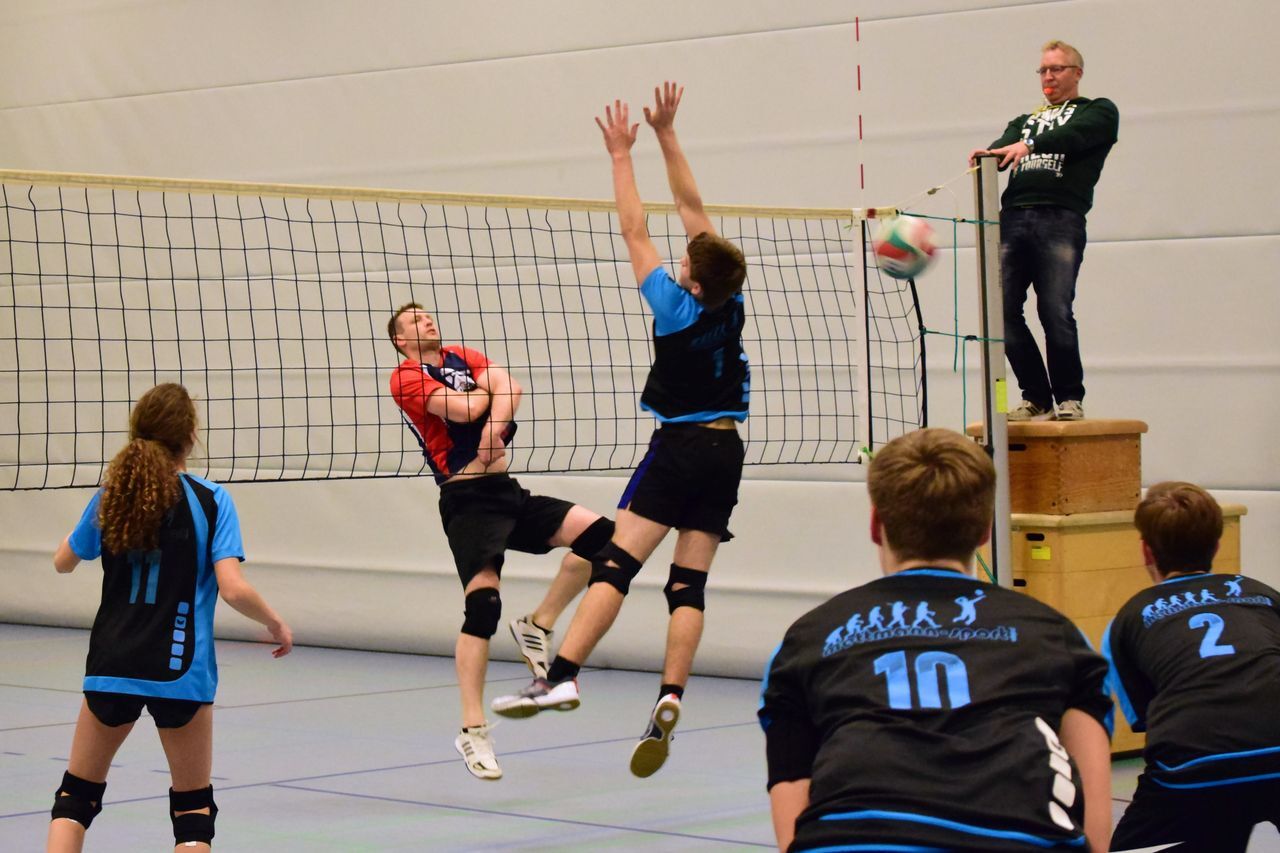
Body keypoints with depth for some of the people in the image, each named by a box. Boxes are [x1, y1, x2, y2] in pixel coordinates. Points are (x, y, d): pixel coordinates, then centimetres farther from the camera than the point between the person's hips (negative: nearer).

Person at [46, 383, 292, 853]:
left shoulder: (110, 496, 3)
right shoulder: (209, 500, -7)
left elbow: (63, 562, 19)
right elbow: (233, 588, -16)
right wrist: (276, 624, 1)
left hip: (110, 669, 3)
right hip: (181, 672, -2)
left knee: (76, 794, 15)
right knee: (193, 806, 11)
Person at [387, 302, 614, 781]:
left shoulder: (463, 358, 19)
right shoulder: (406, 378, -1)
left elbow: (507, 389, 0)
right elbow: (465, 408, -16)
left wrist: (491, 435, -15)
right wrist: (484, 389, 5)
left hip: (507, 492, 6)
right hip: (468, 501, -6)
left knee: (596, 532, -10)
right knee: (483, 604, -19)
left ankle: (537, 626, 6)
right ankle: (473, 730, -14)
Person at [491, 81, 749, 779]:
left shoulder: (678, 308, -11)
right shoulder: (730, 302, 1)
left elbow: (634, 232, -4)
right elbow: (691, 207, 9)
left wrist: (622, 154, 4)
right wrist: (666, 134, 13)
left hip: (679, 447, -5)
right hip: (726, 451, 5)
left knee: (616, 563, -11)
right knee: (689, 585, 1)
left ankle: (562, 675, -22)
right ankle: (669, 699, -12)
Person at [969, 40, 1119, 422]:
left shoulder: (1098, 111, 16)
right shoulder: (1026, 121, 30)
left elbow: (1075, 135, -7)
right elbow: (1004, 146, 9)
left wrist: (1030, 145, -24)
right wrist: (987, 154, -16)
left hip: (1060, 218, -5)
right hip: (1013, 216, 5)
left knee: (1055, 311, -13)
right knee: (1003, 311, -5)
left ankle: (1070, 398, 1)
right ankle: (1037, 399, 3)